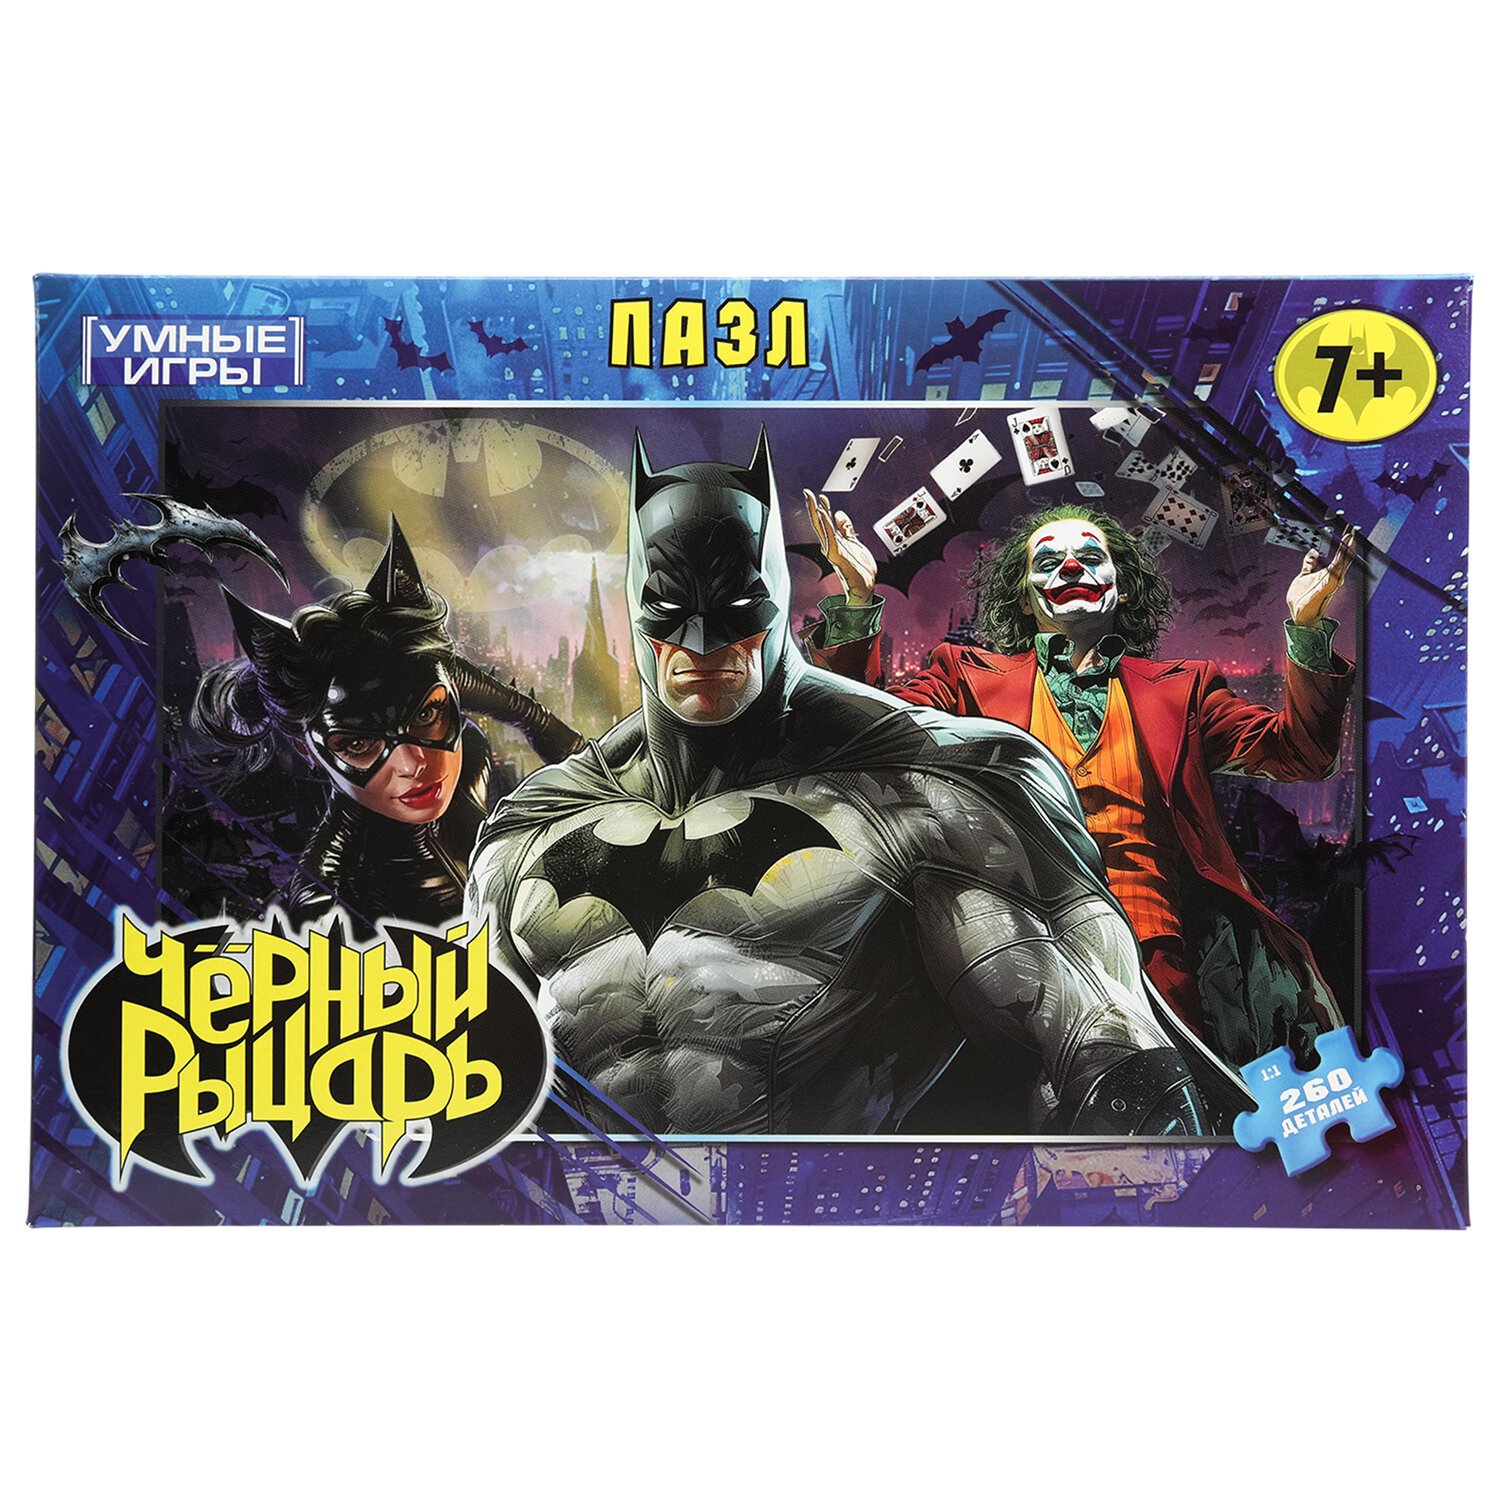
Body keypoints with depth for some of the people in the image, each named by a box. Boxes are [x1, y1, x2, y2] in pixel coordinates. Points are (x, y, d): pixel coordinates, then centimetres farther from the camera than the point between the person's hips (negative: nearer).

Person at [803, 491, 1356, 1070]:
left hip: (1164, 962, 2)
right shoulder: (972, 678, 18)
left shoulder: (1179, 688, 22)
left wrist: (1306, 631, -2)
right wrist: (858, 601, -7)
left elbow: (1298, 752, 13)